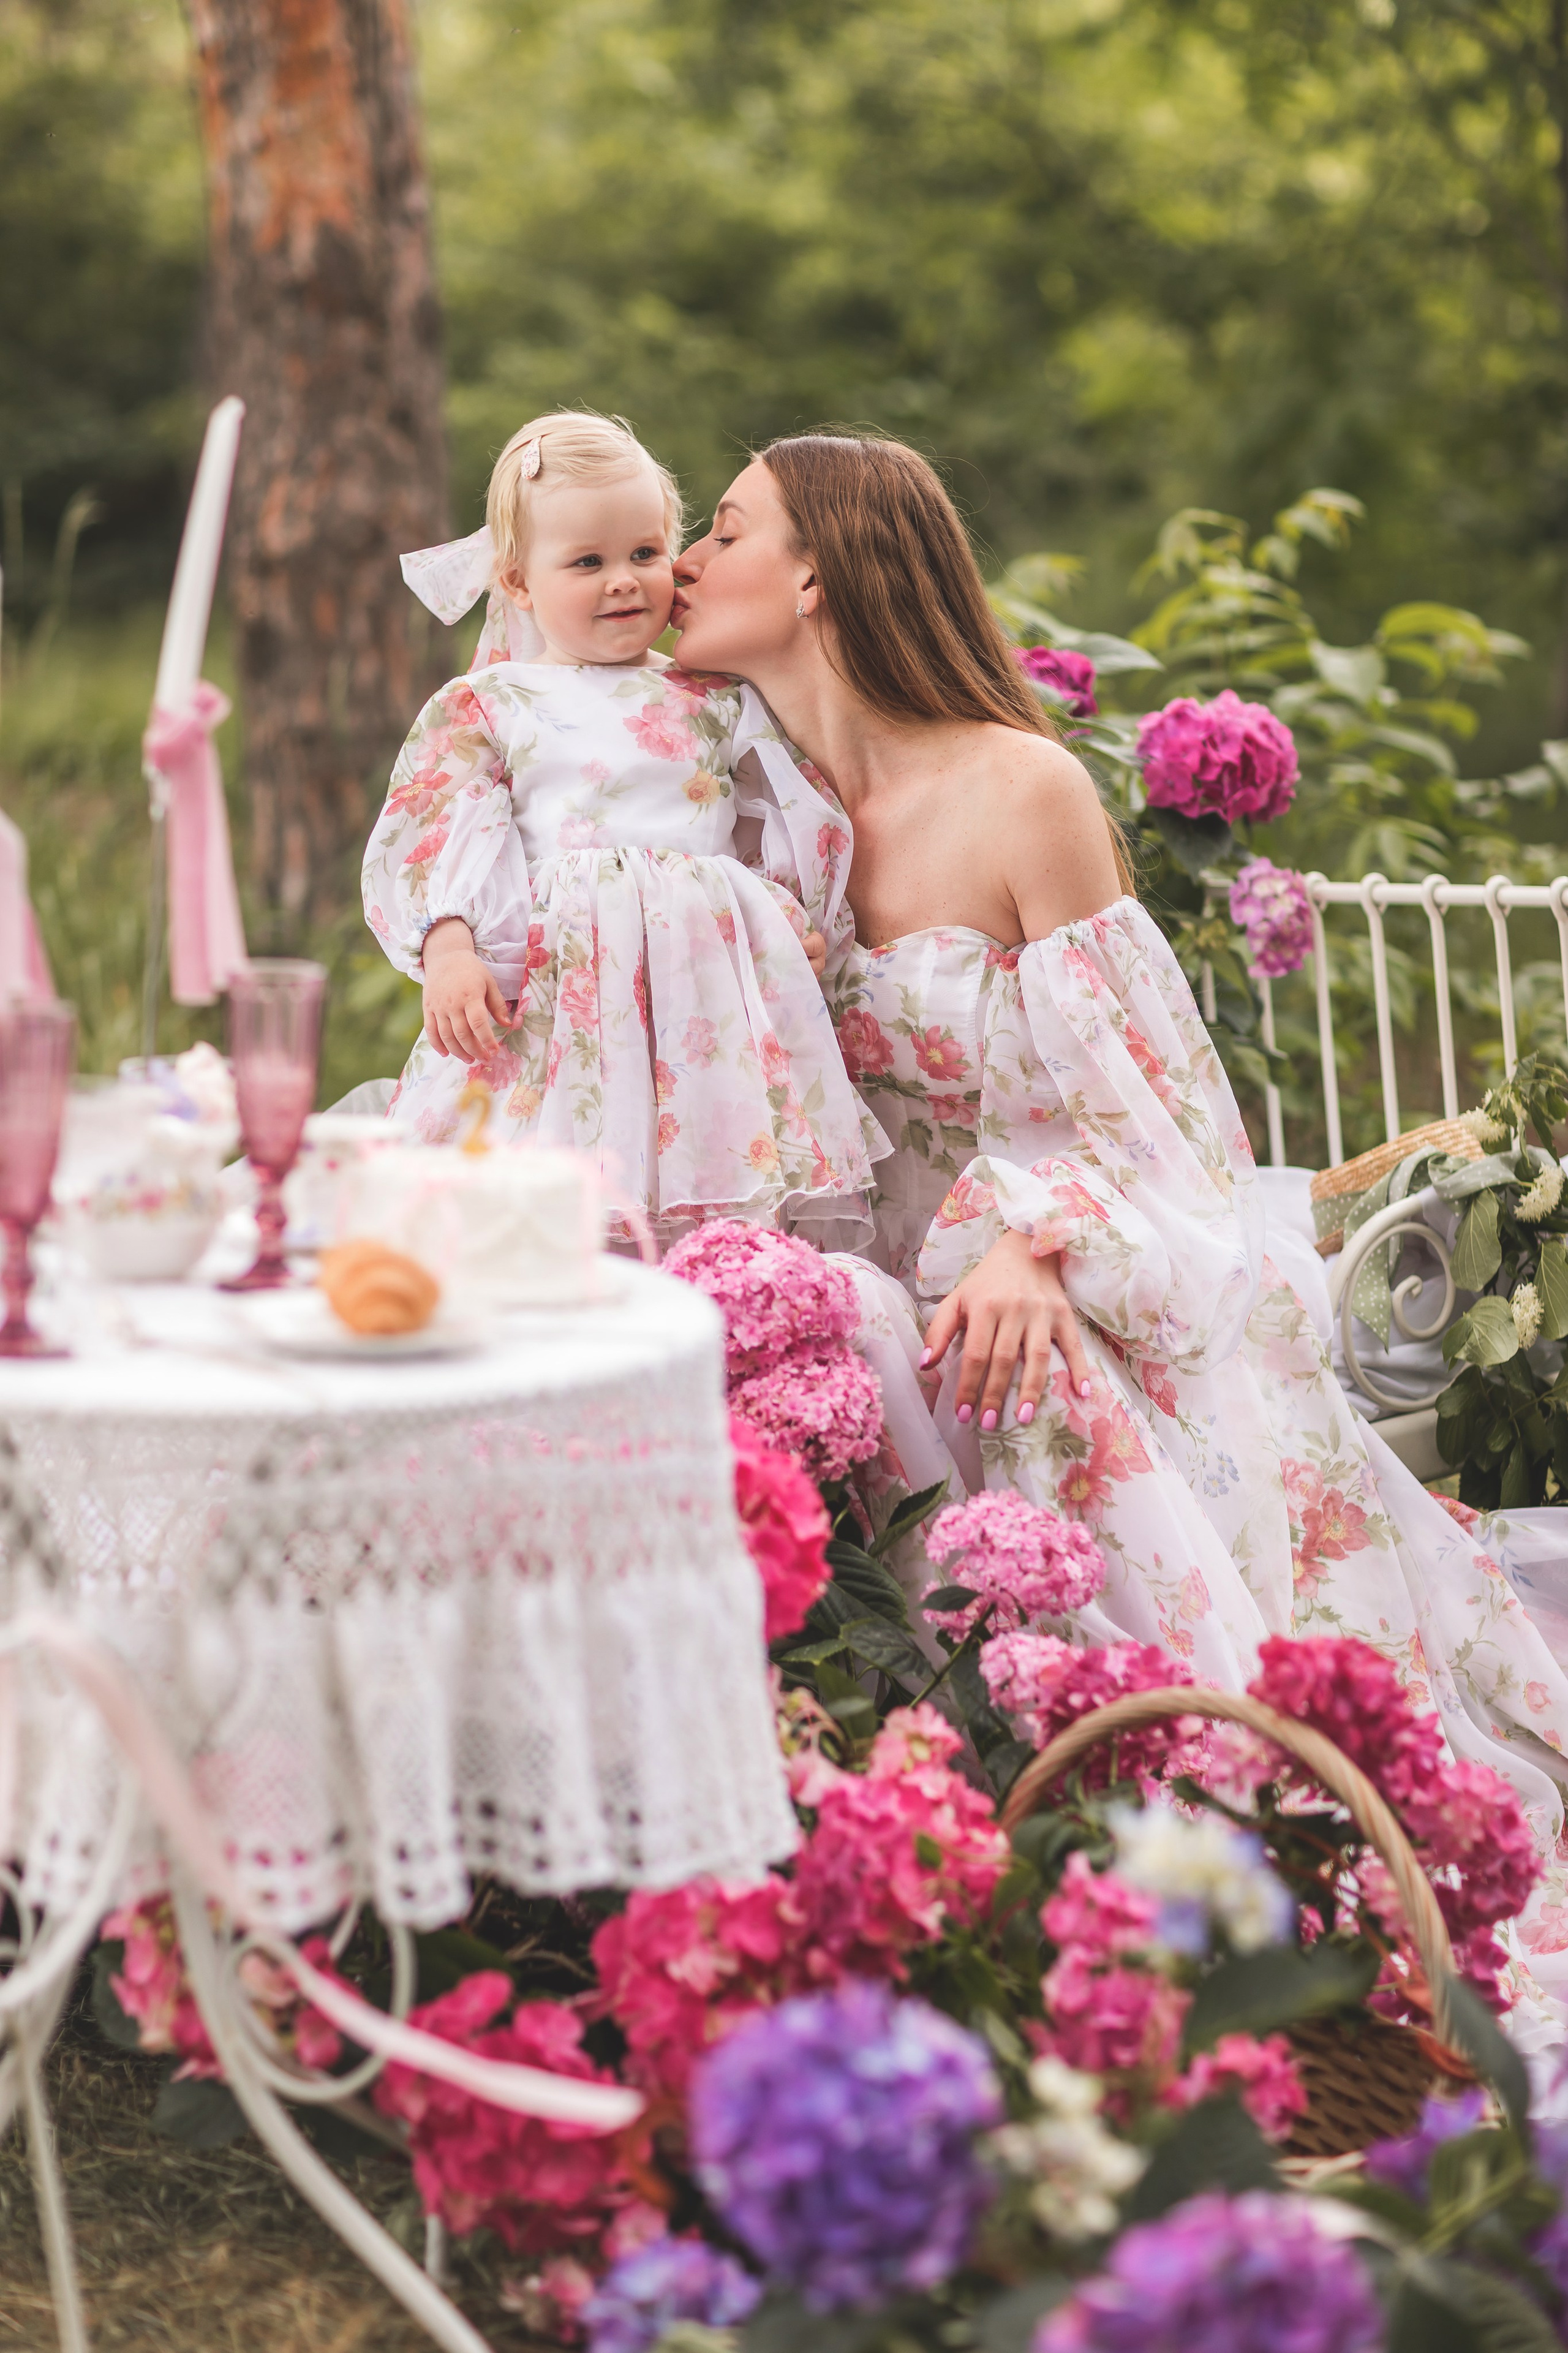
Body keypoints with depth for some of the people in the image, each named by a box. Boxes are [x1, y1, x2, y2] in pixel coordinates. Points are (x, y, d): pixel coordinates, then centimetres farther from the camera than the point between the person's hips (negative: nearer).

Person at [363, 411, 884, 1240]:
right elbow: (430, 838, 4)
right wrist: (448, 951, -11)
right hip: (549, 986, -2)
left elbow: (794, 818, 22)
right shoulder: (485, 709, 12)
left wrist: (804, 922, 8)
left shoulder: (714, 700, 18)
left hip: (708, 974, 2)